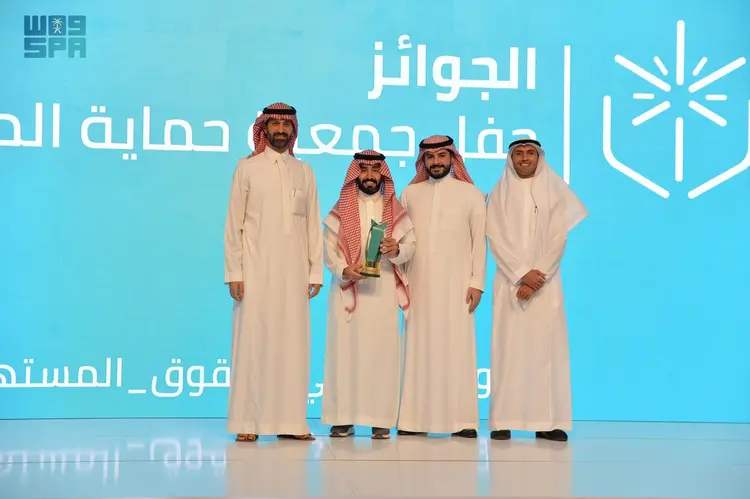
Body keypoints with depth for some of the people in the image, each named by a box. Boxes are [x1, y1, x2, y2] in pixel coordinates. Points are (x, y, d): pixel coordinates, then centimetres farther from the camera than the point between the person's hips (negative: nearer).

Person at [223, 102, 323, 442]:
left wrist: (315, 271, 3)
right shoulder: (247, 168, 5)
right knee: (252, 342, -3)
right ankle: (247, 423, 1)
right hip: (256, 270, -2)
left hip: (294, 273, 3)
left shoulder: (304, 172, 13)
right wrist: (233, 272, -5)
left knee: (293, 343, 0)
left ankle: (290, 422, 5)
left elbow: (313, 225, 10)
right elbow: (234, 223, 1)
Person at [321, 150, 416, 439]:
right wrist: (344, 270, -18)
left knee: (382, 349, -3)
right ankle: (343, 417, 2)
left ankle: (381, 419, 1)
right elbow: (329, 248, 0)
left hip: (383, 289, 0)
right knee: (345, 348, -3)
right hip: (347, 288, 0)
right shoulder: (341, 210, 8)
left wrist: (396, 249, -16)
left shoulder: (396, 211, 10)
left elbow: (411, 245, 5)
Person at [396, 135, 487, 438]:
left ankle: (462, 420, -2)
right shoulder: (410, 193, 11)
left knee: (457, 346, -5)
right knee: (419, 347, 0)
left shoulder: (471, 194, 6)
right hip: (419, 282, 2)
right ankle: (415, 419, 2)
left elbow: (479, 241, 3)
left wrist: (477, 282, -5)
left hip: (456, 283, -2)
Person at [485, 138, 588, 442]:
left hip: (545, 282, 0)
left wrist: (537, 276, -10)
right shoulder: (500, 193, 7)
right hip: (510, 281, 0)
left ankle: (548, 422, -1)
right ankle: (503, 421, -3)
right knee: (508, 347, -4)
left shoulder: (555, 191, 7)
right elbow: (496, 239, -1)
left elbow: (558, 239, 0)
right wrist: (522, 274, -12)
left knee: (547, 347, -4)